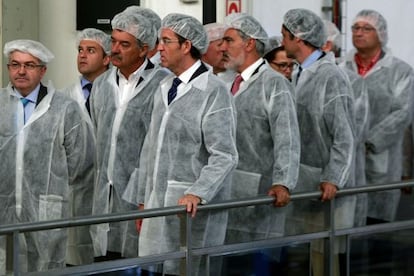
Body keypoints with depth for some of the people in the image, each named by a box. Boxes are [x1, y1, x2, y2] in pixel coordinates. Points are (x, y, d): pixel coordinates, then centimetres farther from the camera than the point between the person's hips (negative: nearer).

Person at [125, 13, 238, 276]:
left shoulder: (214, 91, -11)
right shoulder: (164, 89, 15)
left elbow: (224, 156, -16)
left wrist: (197, 194, -28)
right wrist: (143, 200, 17)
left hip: (192, 206, -7)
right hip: (157, 203, 7)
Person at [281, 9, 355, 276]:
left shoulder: (332, 78, -14)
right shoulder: (298, 76, 12)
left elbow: (344, 137, -16)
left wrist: (333, 180, -23)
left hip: (326, 187, -8)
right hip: (302, 184, 8)